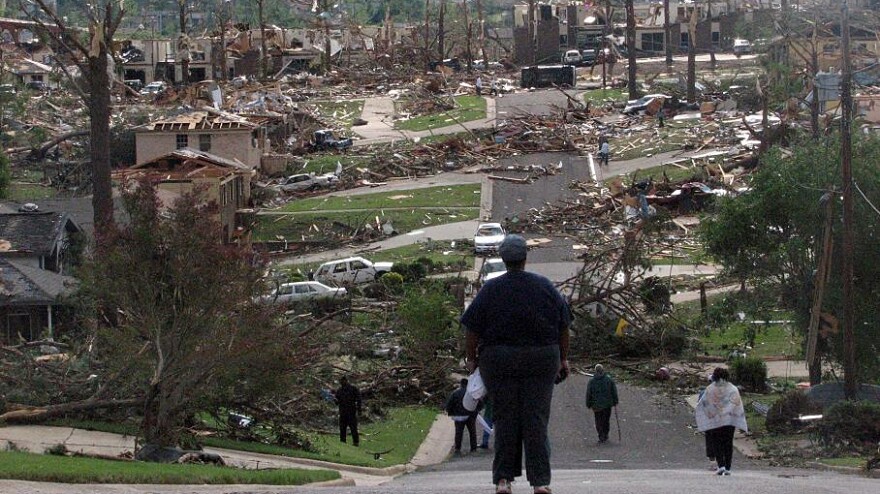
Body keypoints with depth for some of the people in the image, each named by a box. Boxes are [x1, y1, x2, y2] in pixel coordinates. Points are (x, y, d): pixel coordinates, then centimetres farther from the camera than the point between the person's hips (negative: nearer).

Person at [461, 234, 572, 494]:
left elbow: (473, 329, -4)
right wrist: (564, 358, 14)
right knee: (537, 419, 2)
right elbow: (563, 326, 5)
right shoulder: (545, 286, 1)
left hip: (499, 361, -1)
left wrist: (472, 358, 9)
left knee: (505, 419, 6)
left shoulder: (490, 290, -4)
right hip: (541, 360, 1)